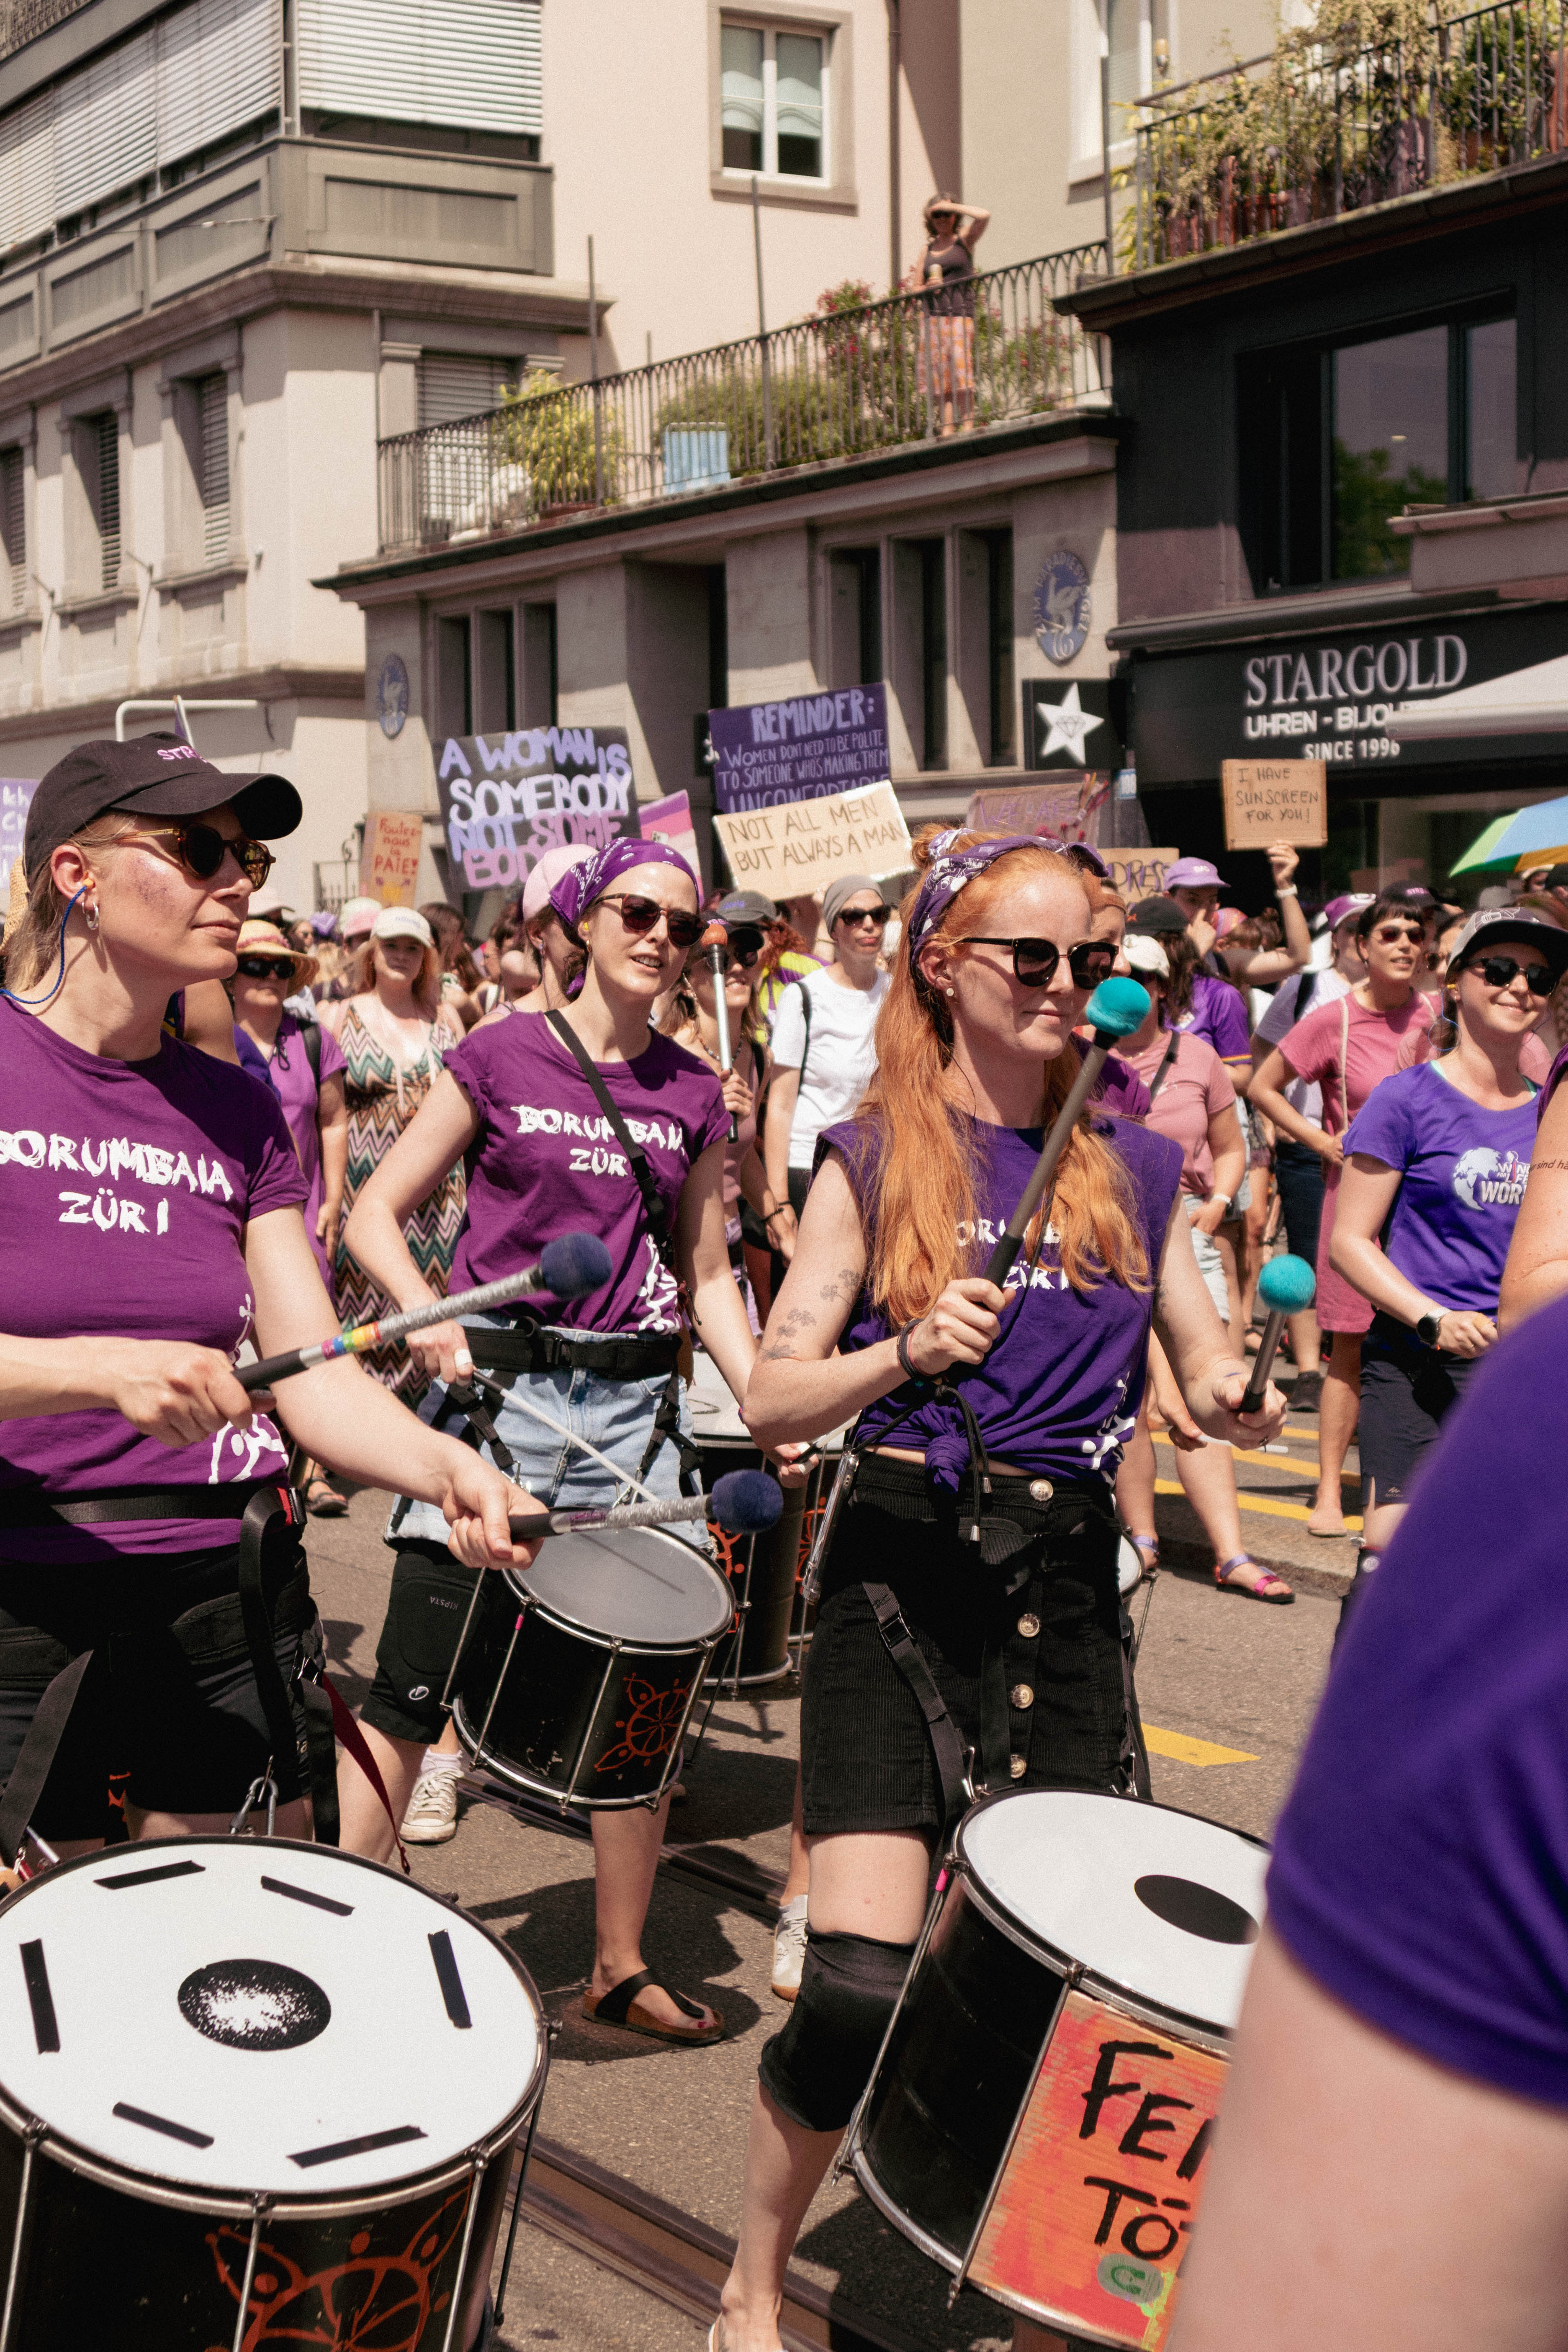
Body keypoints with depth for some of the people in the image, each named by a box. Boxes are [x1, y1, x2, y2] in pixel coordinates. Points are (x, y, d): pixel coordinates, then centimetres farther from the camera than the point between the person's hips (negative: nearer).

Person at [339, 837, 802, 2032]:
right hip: (499, 1393, -3)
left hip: (635, 1407, 4)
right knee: (413, 1694, -6)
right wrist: (432, 1318, -18)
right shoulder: (502, 1057, -1)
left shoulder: (693, 1092, 9)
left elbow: (708, 1275, 14)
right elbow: (376, 1215, 0)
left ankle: (621, 1967, 21)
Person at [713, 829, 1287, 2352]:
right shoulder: (877, 1161, 0)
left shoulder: (1135, 1168, 9)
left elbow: (1209, 1377, 11)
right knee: (862, 1987, -10)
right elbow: (771, 1399, -3)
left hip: (1066, 1587, 3)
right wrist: (907, 1354, -21)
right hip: (901, 1574, -3)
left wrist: (1239, 1401, -12)